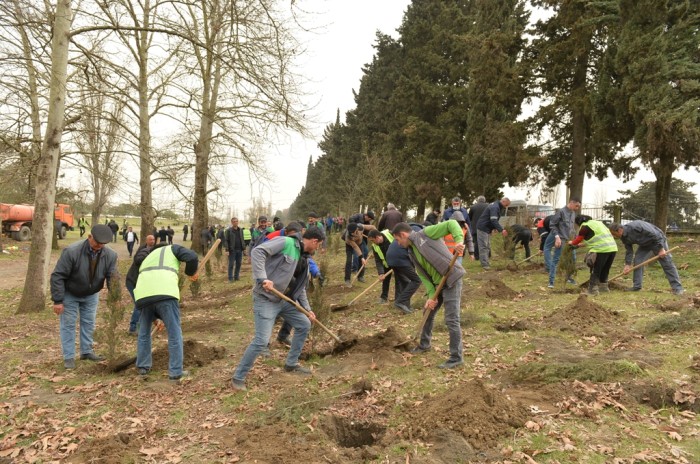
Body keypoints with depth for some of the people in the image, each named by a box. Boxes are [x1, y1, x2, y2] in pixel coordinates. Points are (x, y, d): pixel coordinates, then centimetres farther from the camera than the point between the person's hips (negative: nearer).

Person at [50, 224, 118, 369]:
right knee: (68, 324, 1)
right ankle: (69, 357, 10)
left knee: (89, 323, 12)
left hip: (91, 294, 4)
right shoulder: (71, 251, -32)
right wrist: (58, 301, -24)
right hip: (70, 294, -4)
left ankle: (86, 351, 26)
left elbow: (113, 278, -17)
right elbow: (57, 276, -26)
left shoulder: (110, 255, -22)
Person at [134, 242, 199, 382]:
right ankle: (176, 373, 8)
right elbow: (192, 257, 3)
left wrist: (154, 318, 46)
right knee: (174, 333, 5)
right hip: (165, 293, -5)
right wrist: (191, 272, 24)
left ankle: (143, 367, 36)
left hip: (143, 295, 5)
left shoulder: (147, 259, 40)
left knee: (144, 332, 25)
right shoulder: (171, 249, 26)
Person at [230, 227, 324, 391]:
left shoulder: (304, 259, 12)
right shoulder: (286, 243, -15)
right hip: (266, 299, -9)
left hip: (285, 299, 9)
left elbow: (301, 287, 19)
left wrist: (307, 308, 11)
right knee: (261, 341, -14)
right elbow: (258, 251, -26)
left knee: (304, 325, 15)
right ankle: (238, 377, 5)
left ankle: (291, 364, 31)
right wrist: (262, 278, -34)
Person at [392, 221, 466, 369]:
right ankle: (424, 344, 42)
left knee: (451, 320, -6)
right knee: (428, 312, 21)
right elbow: (423, 276, 6)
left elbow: (451, 223, -14)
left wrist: (459, 240, -32)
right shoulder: (412, 253, 12)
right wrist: (431, 295, -5)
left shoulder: (426, 233, -10)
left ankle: (456, 358, 6)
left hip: (451, 280, -9)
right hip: (437, 284, 9)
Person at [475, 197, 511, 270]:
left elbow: (495, 220, 21)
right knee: (483, 246, -10)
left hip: (487, 229, 11)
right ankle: (485, 264, -11)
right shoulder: (495, 207, -19)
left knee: (487, 247, 13)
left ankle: (486, 262, 19)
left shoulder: (497, 206, 13)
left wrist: (501, 229, 13)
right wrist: (501, 230, -36)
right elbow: (493, 220, -30)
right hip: (483, 228, -11)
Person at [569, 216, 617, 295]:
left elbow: (578, 239, 7)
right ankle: (603, 287, 30)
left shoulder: (585, 227, 0)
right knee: (605, 269, 20)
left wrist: (572, 243, 28)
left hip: (601, 250, -8)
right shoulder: (598, 222, 27)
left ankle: (593, 290, 3)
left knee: (595, 270, 1)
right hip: (613, 248, 8)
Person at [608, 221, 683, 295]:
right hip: (645, 244, 7)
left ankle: (677, 288, -1)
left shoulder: (635, 226, -36)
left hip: (659, 240, -7)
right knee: (637, 261, -5)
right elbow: (629, 250, 0)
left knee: (667, 264, -5)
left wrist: (661, 249, -31)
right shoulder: (624, 237, -9)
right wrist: (628, 264, -7)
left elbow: (655, 234, -32)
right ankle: (636, 286, 0)